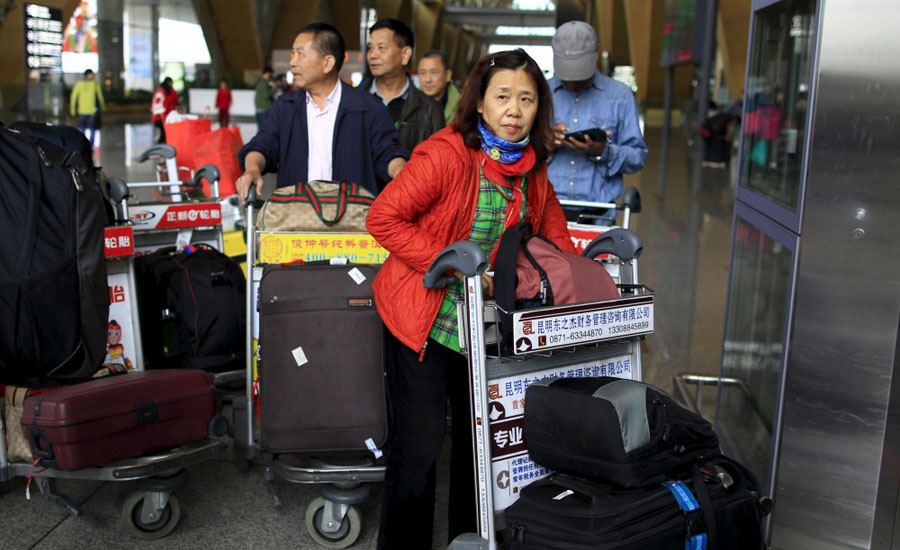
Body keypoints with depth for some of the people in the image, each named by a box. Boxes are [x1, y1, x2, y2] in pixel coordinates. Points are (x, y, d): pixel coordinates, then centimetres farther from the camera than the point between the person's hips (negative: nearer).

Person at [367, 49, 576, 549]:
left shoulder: (531, 165, 1)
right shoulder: (446, 154, -20)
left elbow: (547, 210, 21)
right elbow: (384, 219, -21)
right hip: (423, 317, -6)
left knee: (479, 434, 15)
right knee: (421, 443, -3)